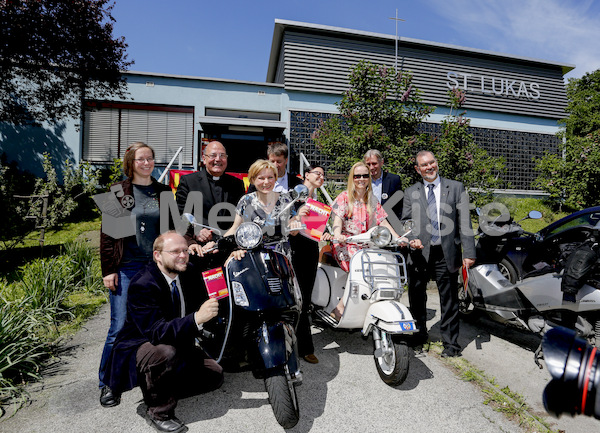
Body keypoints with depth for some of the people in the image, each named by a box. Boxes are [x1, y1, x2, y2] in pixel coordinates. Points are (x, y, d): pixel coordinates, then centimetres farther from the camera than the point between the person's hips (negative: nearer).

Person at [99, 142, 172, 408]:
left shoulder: (163, 192, 9)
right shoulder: (118, 192, 2)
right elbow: (107, 232, -1)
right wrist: (108, 269, -6)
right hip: (127, 268, -2)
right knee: (120, 327, 0)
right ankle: (107, 383, 19)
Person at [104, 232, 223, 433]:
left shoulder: (190, 272, -7)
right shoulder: (142, 285, -27)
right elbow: (157, 332, -37)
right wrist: (197, 318, -48)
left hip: (177, 345, 7)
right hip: (139, 348, -7)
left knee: (215, 375, 2)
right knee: (166, 353, -39)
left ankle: (154, 389, 15)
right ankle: (158, 411, -12)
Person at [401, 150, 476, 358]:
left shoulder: (456, 187, 5)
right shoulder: (410, 192, 8)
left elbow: (464, 221, 0)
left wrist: (469, 252, -7)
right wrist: (409, 239, -16)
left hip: (446, 254, -1)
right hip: (419, 253, 2)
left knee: (449, 301, 9)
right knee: (416, 300, 13)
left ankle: (450, 343, 24)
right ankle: (418, 336, 33)